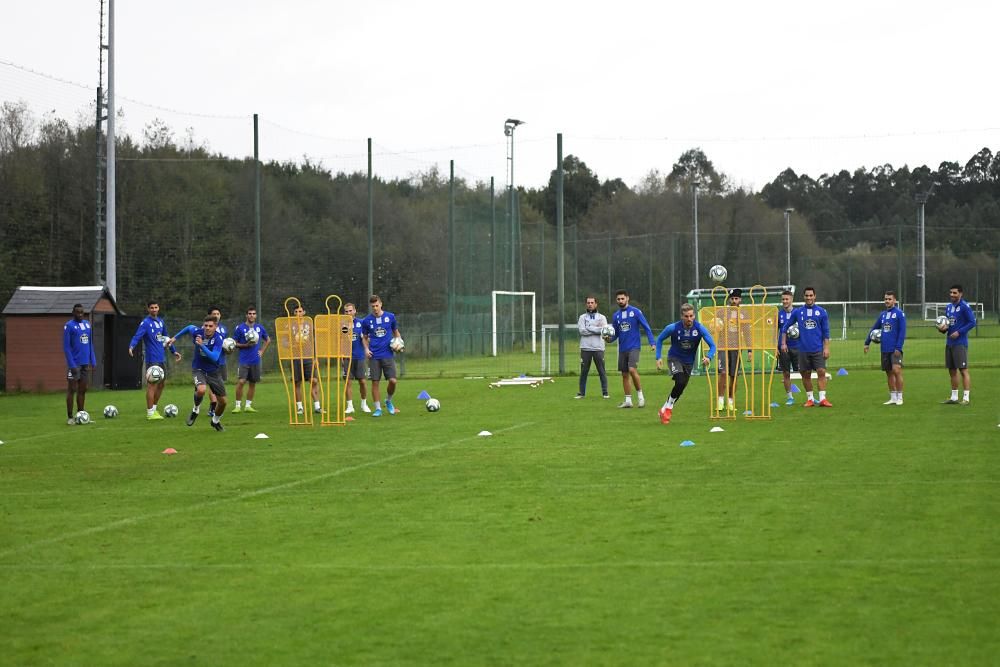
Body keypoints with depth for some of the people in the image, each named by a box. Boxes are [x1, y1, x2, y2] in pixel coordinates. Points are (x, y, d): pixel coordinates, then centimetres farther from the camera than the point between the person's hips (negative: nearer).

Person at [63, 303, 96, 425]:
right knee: (72, 390, -4)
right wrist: (72, 365, -16)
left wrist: (93, 361, 9)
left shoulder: (87, 324, 12)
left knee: (83, 390, 8)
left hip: (85, 363, 6)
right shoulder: (68, 326, -6)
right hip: (75, 364, -6)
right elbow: (66, 347, -10)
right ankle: (70, 417, -1)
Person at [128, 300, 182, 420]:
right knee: (152, 384, -7)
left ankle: (154, 408, 26)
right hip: (152, 359, -8)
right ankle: (150, 413, -2)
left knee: (162, 383, 14)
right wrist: (131, 347, -42)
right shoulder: (145, 323, -10)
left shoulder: (160, 321, 13)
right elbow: (137, 336, -23)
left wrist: (174, 351, 29)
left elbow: (166, 337, 26)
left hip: (162, 358, 8)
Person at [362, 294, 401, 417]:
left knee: (392, 381, -9)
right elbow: (364, 337, 14)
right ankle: (378, 408, 10)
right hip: (374, 356, 0)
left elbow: (396, 332, 15)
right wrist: (366, 349, -3)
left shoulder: (390, 317, 2)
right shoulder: (367, 320, 2)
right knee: (375, 382, -1)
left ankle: (388, 401, 19)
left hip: (388, 355, 0)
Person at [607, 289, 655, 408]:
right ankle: (628, 400, 14)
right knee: (624, 374, 7)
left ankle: (640, 395, -7)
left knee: (632, 370, -22)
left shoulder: (635, 312, -4)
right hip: (622, 348, 5)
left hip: (634, 347, -5)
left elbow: (646, 327, -4)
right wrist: (609, 338, -6)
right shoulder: (616, 316, 10)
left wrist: (652, 343, -12)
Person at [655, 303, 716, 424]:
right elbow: (659, 339, -3)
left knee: (681, 387, 10)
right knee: (680, 382, -26)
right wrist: (658, 357, -11)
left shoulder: (700, 328, -19)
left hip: (689, 362, 3)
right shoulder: (673, 328, -21)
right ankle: (668, 407, -7)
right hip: (674, 358, -3)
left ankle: (665, 409, 32)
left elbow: (712, 345, -18)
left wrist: (708, 357, -38)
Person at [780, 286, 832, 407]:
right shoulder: (797, 312, 5)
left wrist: (826, 347, -2)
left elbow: (826, 332, 4)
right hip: (803, 349, 1)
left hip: (818, 349, -1)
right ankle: (810, 399, 15)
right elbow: (785, 327, 12)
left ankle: (822, 398, -11)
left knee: (821, 372, -10)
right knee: (806, 375, 5)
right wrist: (783, 343, 7)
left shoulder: (821, 311, 3)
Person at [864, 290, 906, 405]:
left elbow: (902, 332, -11)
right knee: (889, 373, 8)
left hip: (895, 349, -6)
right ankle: (893, 398, 14)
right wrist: (867, 343, 17)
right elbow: (874, 329, 22)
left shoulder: (899, 314, -6)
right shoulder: (882, 314, 14)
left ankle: (899, 397, -5)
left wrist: (898, 347, -17)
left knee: (896, 370, -13)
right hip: (885, 349, 6)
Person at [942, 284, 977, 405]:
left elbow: (972, 322, -13)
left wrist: (959, 332, -17)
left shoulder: (964, 307, -10)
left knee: (963, 370, -8)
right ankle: (954, 397, 18)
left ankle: (966, 398, -7)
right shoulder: (948, 307, 14)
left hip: (960, 343, -8)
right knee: (952, 371, 11)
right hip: (949, 343, 8)